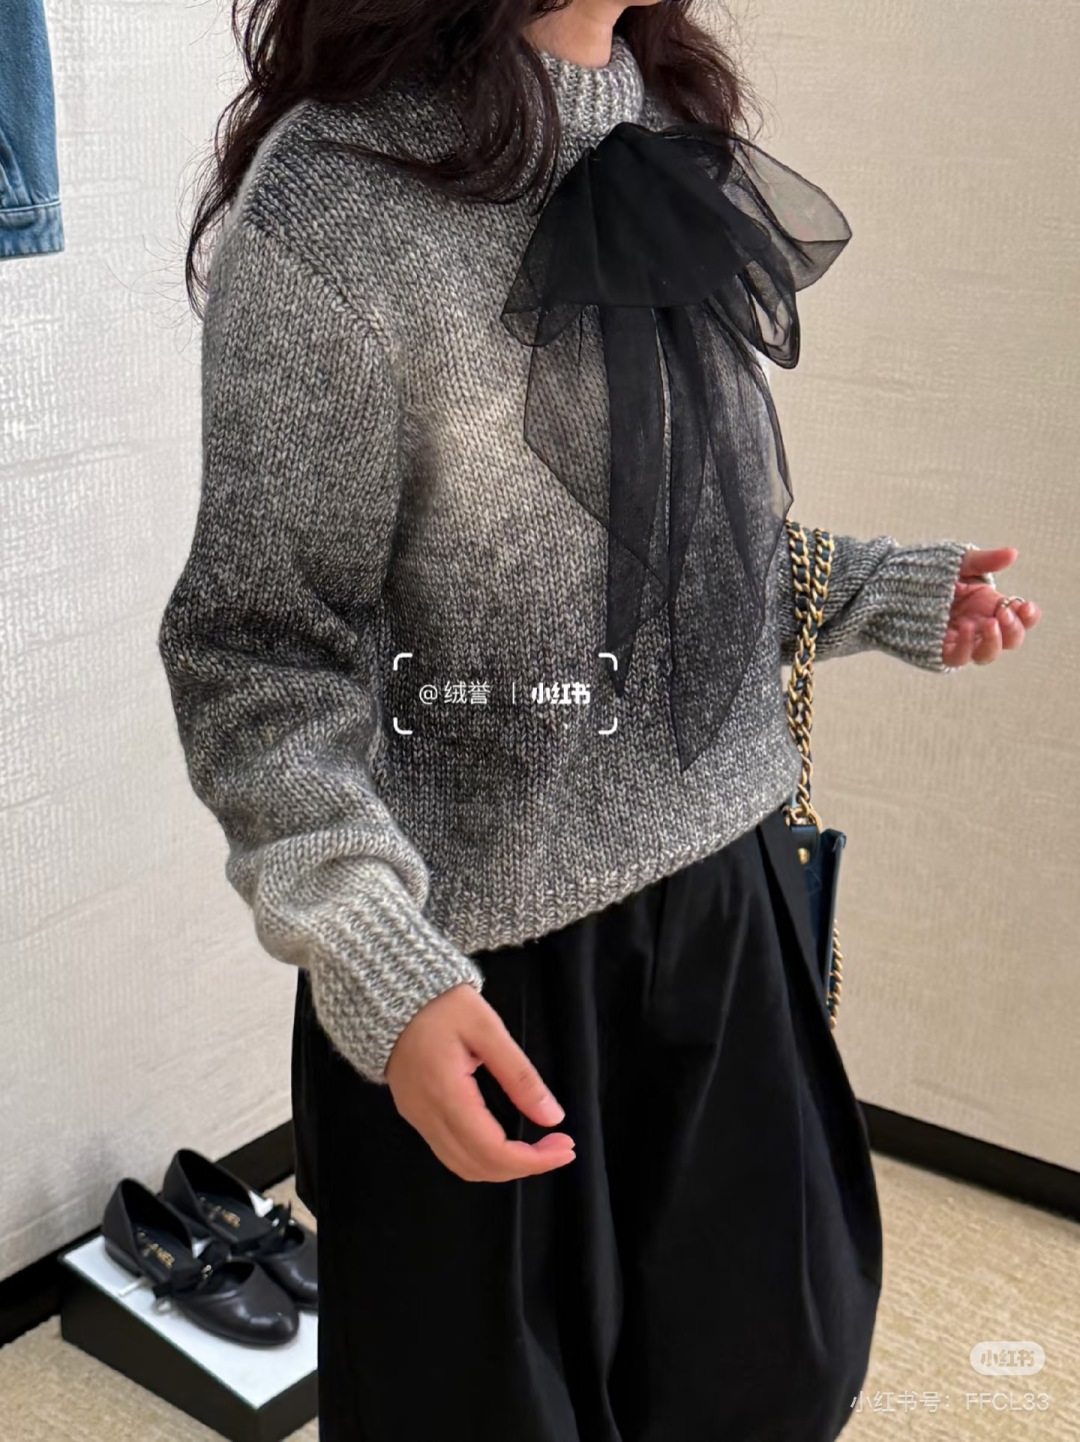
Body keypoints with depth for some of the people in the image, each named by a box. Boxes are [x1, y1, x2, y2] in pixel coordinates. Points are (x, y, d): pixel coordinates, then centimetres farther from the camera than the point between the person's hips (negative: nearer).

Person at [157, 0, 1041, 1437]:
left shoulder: (675, 148, 6)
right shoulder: (333, 203, -17)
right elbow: (267, 652, -16)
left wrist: (879, 594, 9)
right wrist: (374, 965, -26)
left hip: (726, 885, 7)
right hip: (487, 961, -6)